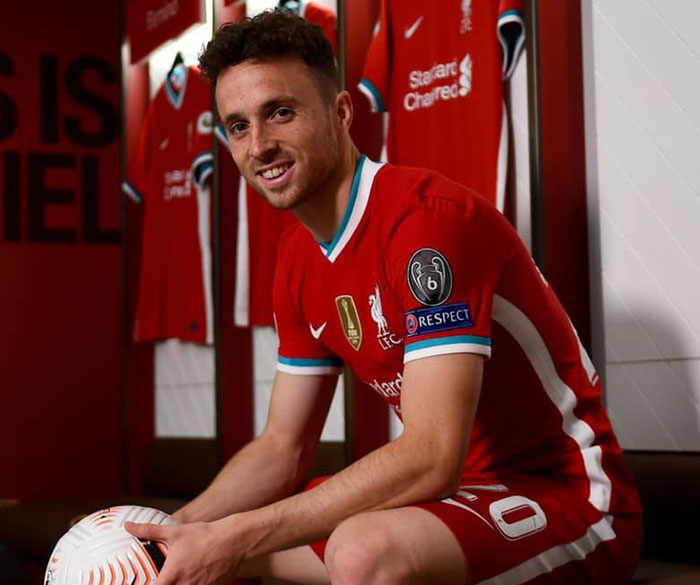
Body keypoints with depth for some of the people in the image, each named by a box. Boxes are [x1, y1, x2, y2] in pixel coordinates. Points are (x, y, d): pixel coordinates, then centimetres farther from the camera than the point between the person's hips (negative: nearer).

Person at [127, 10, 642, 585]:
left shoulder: (426, 217, -22)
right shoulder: (300, 263, 5)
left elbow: (431, 459, -28)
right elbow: (281, 450, 10)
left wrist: (233, 538, -26)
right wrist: (170, 532, -5)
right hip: (463, 490, 8)